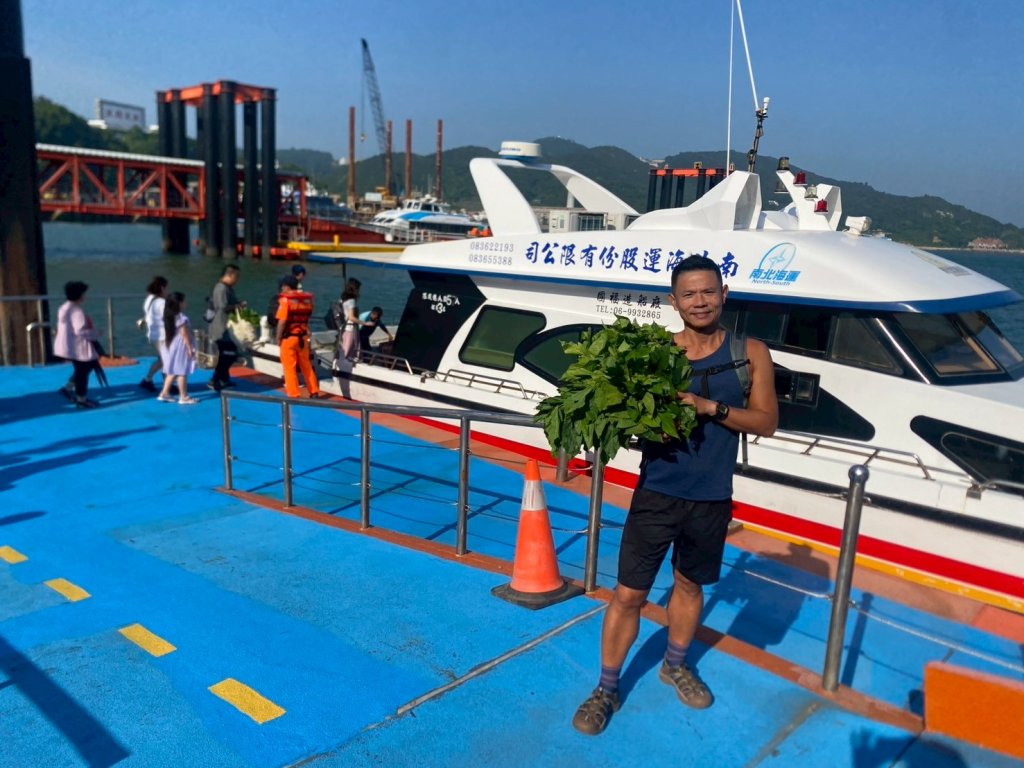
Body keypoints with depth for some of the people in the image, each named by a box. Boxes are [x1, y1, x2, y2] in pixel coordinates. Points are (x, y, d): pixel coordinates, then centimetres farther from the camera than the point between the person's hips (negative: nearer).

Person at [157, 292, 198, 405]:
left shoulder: (169, 316, 9)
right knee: (182, 372, -4)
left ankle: (164, 393, 16)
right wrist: (190, 348, -14)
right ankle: (184, 397, 1)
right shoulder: (181, 317, -17)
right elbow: (184, 334, -18)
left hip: (171, 346, 9)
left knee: (172, 371, 15)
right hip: (180, 347, -9)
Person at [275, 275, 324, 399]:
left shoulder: (285, 299, -12)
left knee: (289, 367, 2)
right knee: (306, 366, 16)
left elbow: (282, 321, -17)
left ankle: (293, 395, 3)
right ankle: (314, 392, 20)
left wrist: (278, 338, -10)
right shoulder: (307, 298, 5)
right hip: (303, 336, 6)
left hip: (289, 337, -6)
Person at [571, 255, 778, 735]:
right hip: (656, 494, -2)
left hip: (711, 499, 2)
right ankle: (606, 690, 21)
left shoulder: (750, 353, -2)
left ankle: (674, 667, 46)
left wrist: (710, 407, -18)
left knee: (690, 585, 22)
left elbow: (766, 422, -3)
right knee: (628, 594, 2)